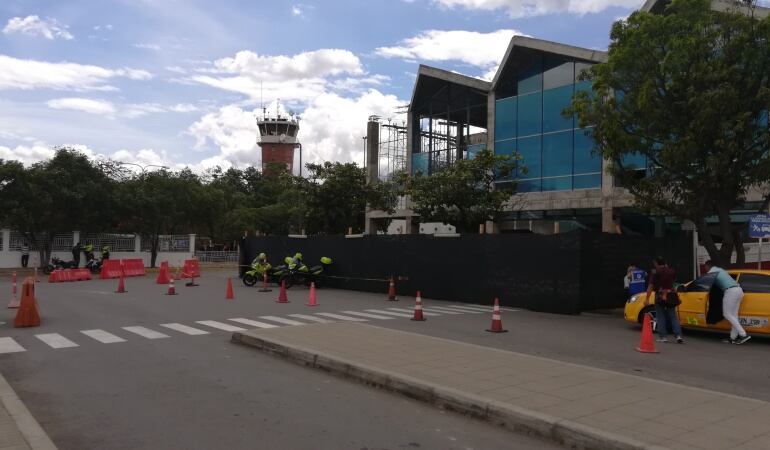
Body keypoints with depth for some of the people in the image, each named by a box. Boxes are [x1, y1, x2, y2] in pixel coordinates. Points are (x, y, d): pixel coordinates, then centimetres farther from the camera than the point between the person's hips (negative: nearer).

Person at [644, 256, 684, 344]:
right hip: (671, 295, 4)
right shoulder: (672, 271, 7)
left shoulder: (656, 272, -7)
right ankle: (678, 335, -3)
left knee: (661, 317, 4)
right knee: (673, 316, 8)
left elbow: (651, 286, -12)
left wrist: (647, 298, -11)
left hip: (660, 295, -4)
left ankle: (662, 336, 4)